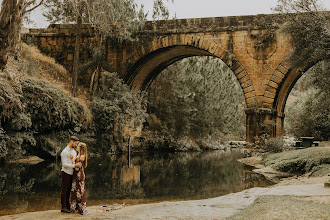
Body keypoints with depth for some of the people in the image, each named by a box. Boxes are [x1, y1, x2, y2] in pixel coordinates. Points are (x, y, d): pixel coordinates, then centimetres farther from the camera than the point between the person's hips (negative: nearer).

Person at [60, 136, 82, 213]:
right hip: (66, 173, -7)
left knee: (68, 190, 11)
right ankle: (63, 207, 4)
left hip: (71, 173, 7)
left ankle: (68, 205, 17)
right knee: (65, 190, -1)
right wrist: (75, 165, -23)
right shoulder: (64, 152, -14)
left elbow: (77, 160, 19)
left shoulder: (74, 151, 11)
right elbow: (64, 164, -19)